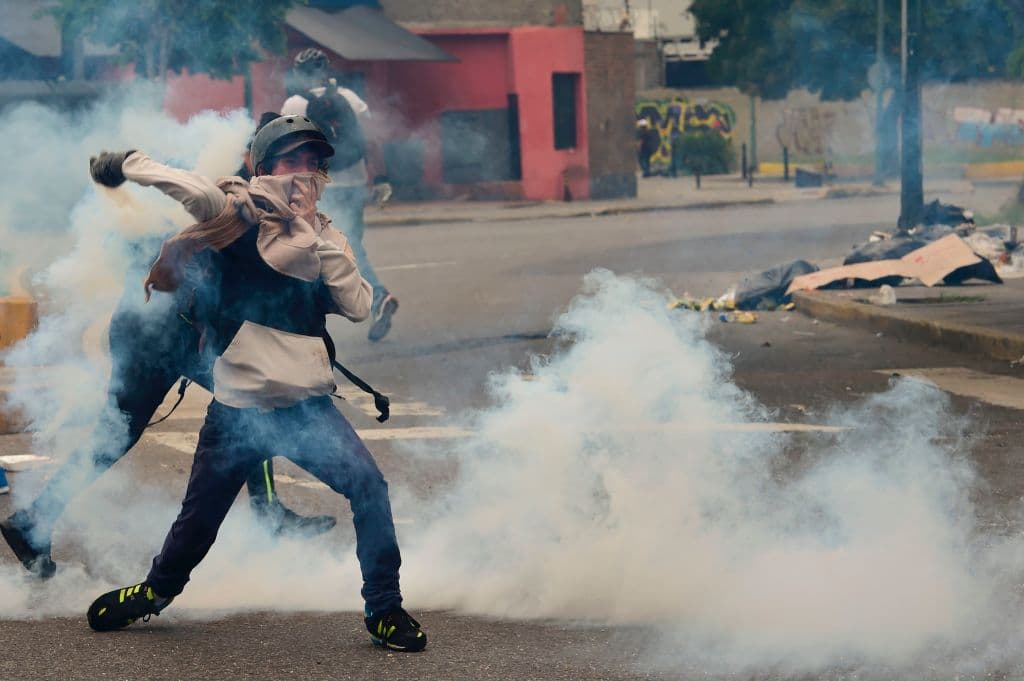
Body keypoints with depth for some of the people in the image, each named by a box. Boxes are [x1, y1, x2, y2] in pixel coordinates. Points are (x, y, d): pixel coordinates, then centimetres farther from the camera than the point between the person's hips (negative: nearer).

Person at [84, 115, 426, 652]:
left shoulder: (325, 238, 11)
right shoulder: (241, 212, -3)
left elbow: (358, 306, -3)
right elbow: (196, 192, -24)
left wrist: (318, 235, -6)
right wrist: (127, 164, -18)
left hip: (307, 406, 3)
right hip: (238, 407, -3)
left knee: (369, 487, -15)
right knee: (200, 517, 8)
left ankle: (383, 609, -1)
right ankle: (157, 590, 39)